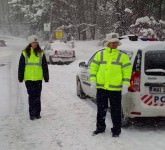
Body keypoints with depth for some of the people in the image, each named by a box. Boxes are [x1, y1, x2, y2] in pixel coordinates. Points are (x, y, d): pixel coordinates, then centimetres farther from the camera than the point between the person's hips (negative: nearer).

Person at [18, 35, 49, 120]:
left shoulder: (41, 53, 7)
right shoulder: (25, 53, 4)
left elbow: (45, 66, 9)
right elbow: (21, 66, 7)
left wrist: (46, 77, 7)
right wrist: (20, 77, 5)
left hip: (38, 78, 1)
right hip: (28, 78, -1)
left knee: (37, 96, 5)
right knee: (32, 96, -1)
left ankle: (37, 113, 13)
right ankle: (32, 114, 4)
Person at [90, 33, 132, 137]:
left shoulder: (123, 56, 0)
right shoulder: (100, 55, 7)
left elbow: (127, 71, -2)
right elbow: (94, 68, 10)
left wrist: (125, 85, -9)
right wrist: (93, 81, 1)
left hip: (115, 88, -2)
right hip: (101, 87, 3)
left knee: (115, 110, 4)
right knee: (101, 109, 13)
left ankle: (116, 130, 16)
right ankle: (100, 127, 28)